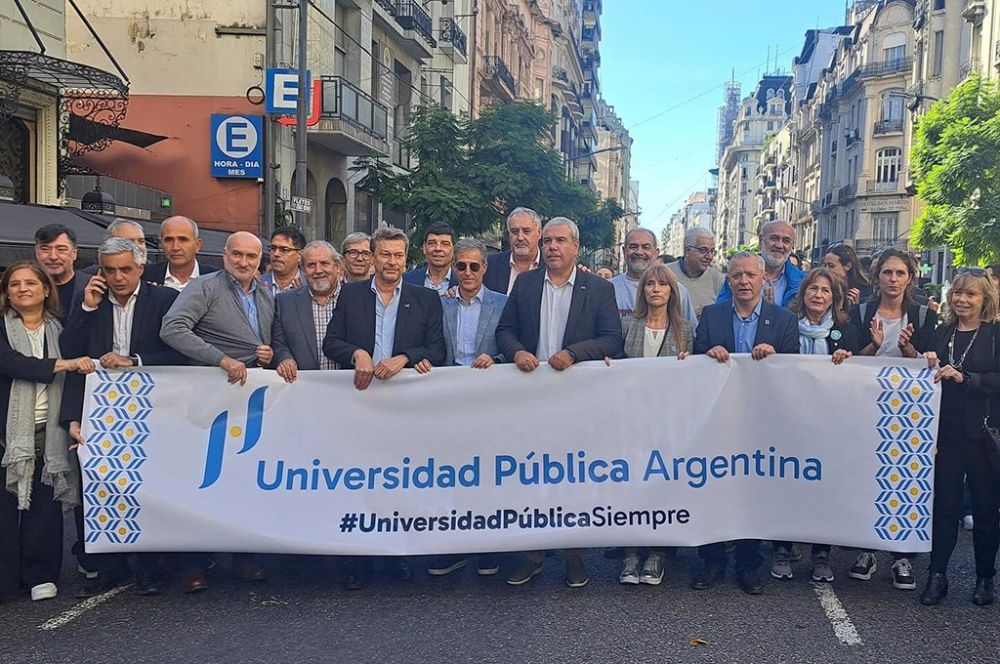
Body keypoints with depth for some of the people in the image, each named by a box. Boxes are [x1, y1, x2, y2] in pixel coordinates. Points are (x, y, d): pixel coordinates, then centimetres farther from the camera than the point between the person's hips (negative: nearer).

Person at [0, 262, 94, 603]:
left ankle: (41, 575, 14)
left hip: (49, 431, 2)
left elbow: (80, 363, 6)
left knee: (45, 505, 3)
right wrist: (60, 365, -23)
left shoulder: (60, 329, 12)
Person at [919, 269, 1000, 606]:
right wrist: (929, 365, -3)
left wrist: (964, 377, -21)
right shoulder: (942, 332, 10)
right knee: (944, 504, 3)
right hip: (947, 430, 3)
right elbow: (929, 378, 16)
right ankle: (937, 575, 10)